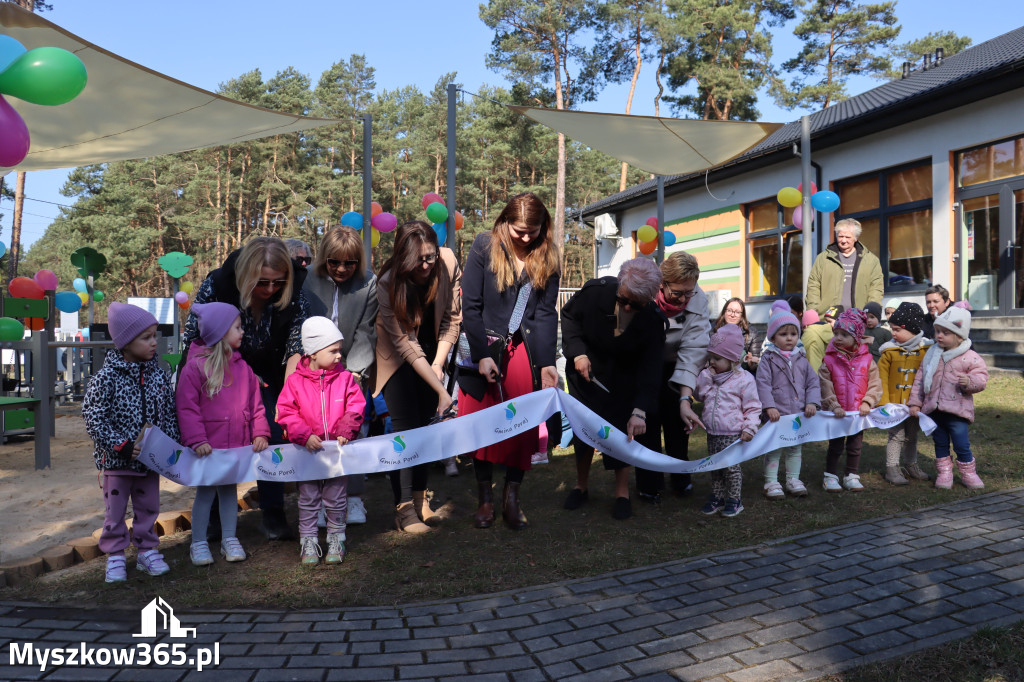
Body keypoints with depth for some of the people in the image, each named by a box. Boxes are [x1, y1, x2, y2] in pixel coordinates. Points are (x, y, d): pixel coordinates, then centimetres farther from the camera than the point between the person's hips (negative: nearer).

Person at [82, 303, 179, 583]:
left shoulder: (159, 376, -1)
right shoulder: (106, 378, -15)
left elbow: (169, 415, 6)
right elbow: (93, 419, -16)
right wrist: (122, 446, -20)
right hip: (117, 461, -4)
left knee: (148, 507, 15)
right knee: (115, 511, 9)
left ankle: (147, 551, 30)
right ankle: (115, 557, 24)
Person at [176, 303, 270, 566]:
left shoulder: (241, 367, 6)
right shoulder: (196, 367, -10)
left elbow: (255, 403, 9)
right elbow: (186, 408, -12)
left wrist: (259, 433, 1)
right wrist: (196, 440, -17)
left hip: (236, 444, 5)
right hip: (207, 446, -5)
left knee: (229, 489, 15)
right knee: (205, 491, 5)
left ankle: (229, 539, 26)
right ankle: (199, 543, 19)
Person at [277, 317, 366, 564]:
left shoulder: (345, 378, -1)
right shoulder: (295, 381, -5)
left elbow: (356, 406, -2)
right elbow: (286, 413, -6)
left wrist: (346, 430, -16)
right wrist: (305, 435, -17)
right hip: (307, 451, -1)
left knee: (336, 500, 11)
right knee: (308, 500, 10)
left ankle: (336, 540, 26)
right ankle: (308, 541, 22)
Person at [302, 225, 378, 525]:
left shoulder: (369, 283, -4)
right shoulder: (308, 279, -4)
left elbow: (365, 332, -5)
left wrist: (355, 371, -12)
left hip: (353, 366, 0)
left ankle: (354, 497, 12)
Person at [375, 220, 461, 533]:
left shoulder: (448, 262, -22)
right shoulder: (388, 284, -31)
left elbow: (452, 318, -10)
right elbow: (405, 344, -31)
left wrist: (438, 364, -13)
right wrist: (440, 389, -35)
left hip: (431, 352, 4)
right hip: (397, 355, -4)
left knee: (426, 420, 5)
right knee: (406, 424, -10)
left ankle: (419, 496, 15)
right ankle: (404, 507, -6)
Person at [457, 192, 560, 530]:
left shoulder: (548, 257, 3)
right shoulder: (484, 247, -4)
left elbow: (546, 312, -1)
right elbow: (470, 306, -5)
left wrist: (547, 362, -11)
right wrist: (482, 355, -11)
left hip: (527, 351, 2)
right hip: (486, 349, -1)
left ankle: (512, 498, 10)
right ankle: (485, 499, 15)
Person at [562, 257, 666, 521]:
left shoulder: (652, 319, -27)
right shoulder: (596, 291, -27)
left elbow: (649, 368, -27)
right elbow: (569, 315, -7)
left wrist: (640, 411, -36)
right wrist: (577, 351, -21)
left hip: (622, 379, -1)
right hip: (586, 369, 1)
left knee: (621, 430, -3)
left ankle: (622, 494, 14)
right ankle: (580, 487, 26)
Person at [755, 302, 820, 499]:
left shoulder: (801, 359, 9)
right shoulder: (768, 358, -4)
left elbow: (813, 382, 10)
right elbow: (763, 383, -11)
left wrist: (812, 403, -4)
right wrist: (769, 406, -19)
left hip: (799, 413, 5)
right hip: (777, 413, -4)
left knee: (796, 448, 14)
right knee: (773, 448, 0)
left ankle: (793, 480, 27)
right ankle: (771, 482, 10)